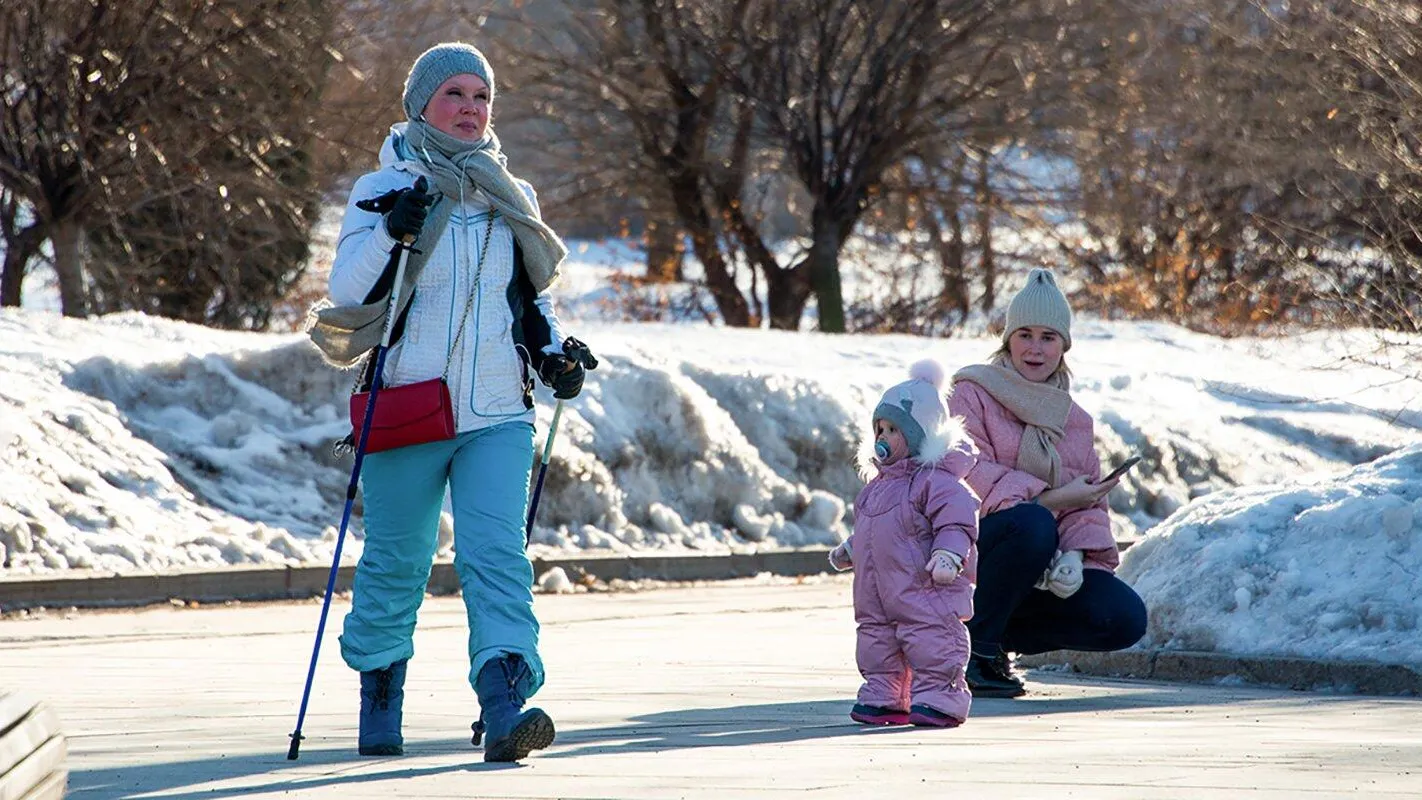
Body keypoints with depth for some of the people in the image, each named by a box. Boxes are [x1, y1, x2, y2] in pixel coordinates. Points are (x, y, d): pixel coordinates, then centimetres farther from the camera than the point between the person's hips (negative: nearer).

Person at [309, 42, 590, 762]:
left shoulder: (511, 197, 14)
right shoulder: (384, 190, 2)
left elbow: (533, 294, 24)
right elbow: (347, 296, -8)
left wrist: (552, 353, 6)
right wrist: (391, 233, -23)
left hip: (498, 414, 2)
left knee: (496, 554, -14)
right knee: (396, 562, 7)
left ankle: (503, 707, -25)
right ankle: (379, 694, 28)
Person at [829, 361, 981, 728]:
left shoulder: (936, 481, -13)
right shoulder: (881, 484, 16)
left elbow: (956, 522, -20)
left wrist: (949, 554, -31)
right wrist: (849, 549, 32)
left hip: (924, 589, -9)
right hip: (877, 589, 9)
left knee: (931, 640, -8)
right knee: (876, 637, 12)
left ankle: (937, 697, -5)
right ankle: (882, 696, 20)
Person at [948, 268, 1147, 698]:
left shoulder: (1074, 418, 16)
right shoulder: (973, 394, 0)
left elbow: (1089, 502, 8)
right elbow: (977, 477, -12)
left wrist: (1076, 554, -13)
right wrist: (1054, 498, -19)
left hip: (1048, 566, 5)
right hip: (976, 545, -5)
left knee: (1127, 619, -17)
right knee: (1033, 523, -39)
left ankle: (1000, 635, 4)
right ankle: (976, 645, -18)